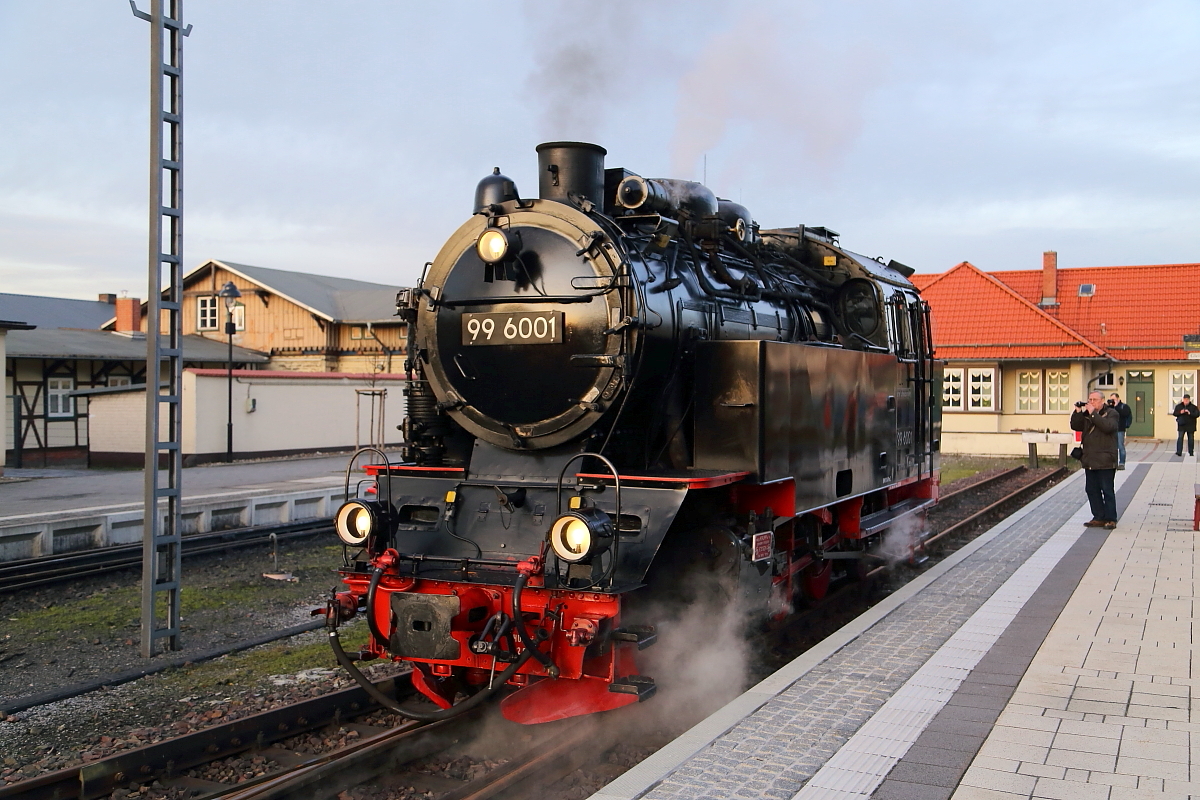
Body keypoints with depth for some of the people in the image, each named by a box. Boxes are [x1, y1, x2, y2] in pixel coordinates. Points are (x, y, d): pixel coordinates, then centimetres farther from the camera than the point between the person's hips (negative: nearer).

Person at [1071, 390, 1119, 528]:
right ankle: (1099, 518, 16)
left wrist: (1093, 414, -20)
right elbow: (1075, 426, 7)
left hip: (1105, 461, -7)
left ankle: (1110, 519, 4)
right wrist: (1078, 411, -5)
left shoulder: (1111, 413, -3)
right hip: (1090, 460, 7)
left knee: (1107, 491, -2)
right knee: (1092, 490, 9)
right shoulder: (1086, 414, 15)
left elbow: (1108, 426, -21)